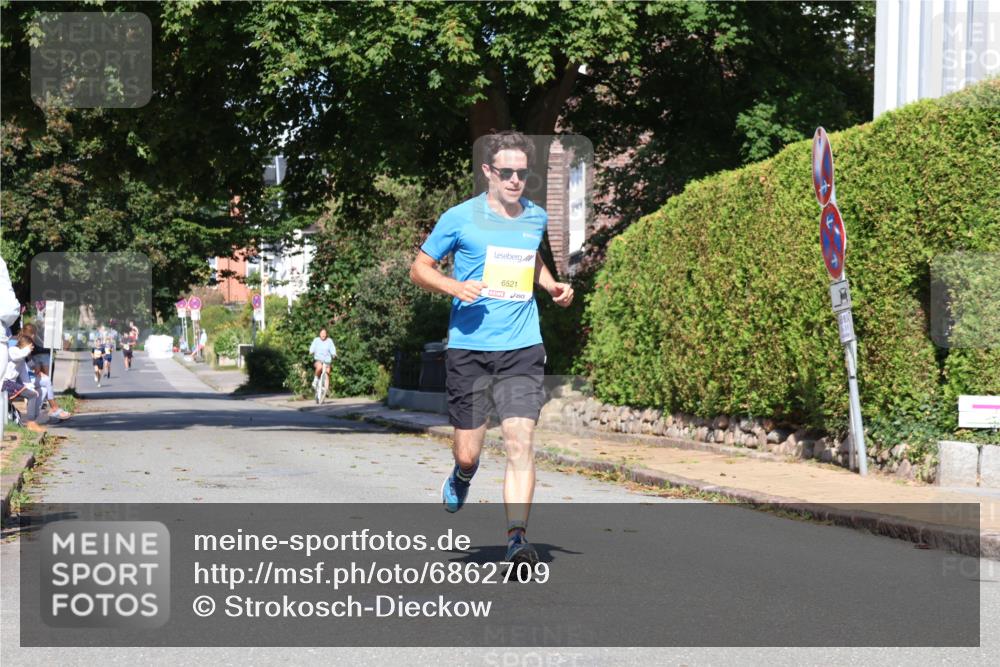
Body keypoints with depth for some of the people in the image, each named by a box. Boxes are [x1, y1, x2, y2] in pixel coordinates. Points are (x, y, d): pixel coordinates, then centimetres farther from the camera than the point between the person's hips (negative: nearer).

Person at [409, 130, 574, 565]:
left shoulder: (536, 218, 9)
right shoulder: (460, 218, -4)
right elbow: (419, 268, 4)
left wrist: (552, 286, 11)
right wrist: (455, 287, -15)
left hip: (522, 350, 2)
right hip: (468, 349, -2)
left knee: (520, 443, -13)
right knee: (467, 452, 4)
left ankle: (517, 538, -11)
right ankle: (464, 474, 42)